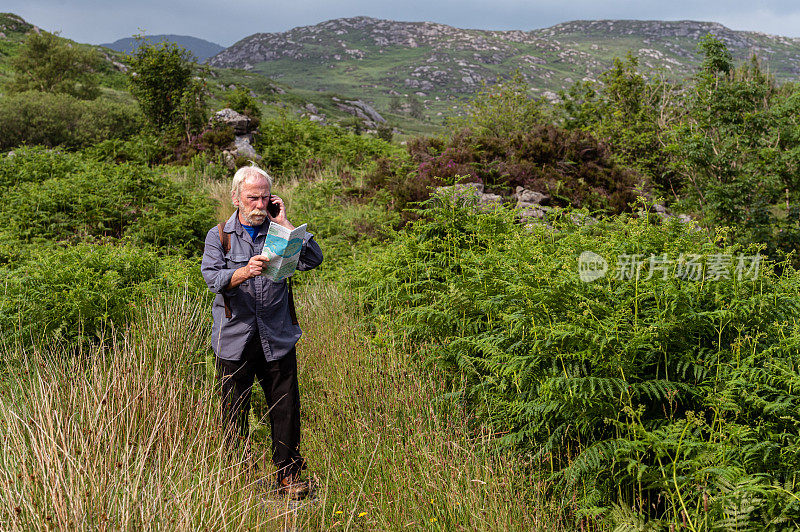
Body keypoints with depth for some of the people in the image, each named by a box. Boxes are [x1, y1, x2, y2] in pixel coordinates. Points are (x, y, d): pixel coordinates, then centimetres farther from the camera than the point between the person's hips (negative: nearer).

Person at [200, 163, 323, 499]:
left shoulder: (278, 232, 8)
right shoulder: (219, 236, 6)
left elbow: (314, 259, -8)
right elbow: (213, 278, -10)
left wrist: (284, 223, -8)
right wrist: (244, 272, -29)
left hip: (277, 340, 1)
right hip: (235, 341, 0)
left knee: (285, 409, 2)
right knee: (234, 412, 8)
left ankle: (289, 475, 16)